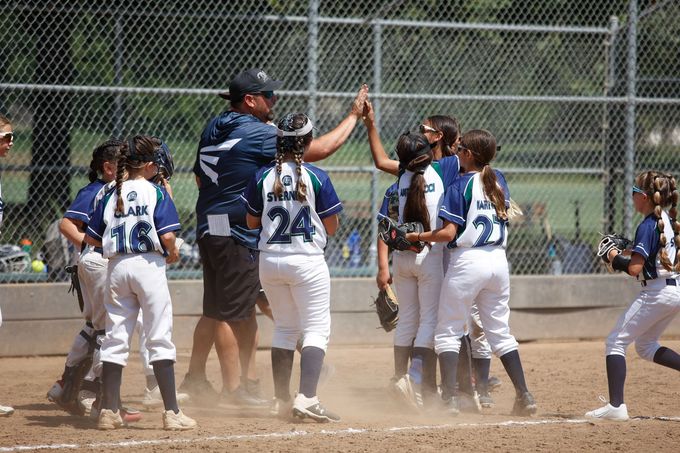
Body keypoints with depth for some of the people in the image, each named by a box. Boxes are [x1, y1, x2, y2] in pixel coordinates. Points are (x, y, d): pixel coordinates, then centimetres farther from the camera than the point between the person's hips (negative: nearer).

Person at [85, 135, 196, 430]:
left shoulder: (111, 195, 9)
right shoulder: (156, 192, -4)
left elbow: (92, 238, 10)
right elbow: (167, 236, -13)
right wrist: (173, 253, 7)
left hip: (117, 266, 4)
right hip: (148, 265, -4)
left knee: (115, 339, 8)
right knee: (160, 338, -3)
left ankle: (109, 411, 6)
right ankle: (171, 413, -6)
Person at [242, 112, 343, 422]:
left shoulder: (262, 178, -2)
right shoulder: (317, 178, -11)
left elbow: (251, 222, 8)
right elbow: (332, 227, -4)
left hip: (270, 262, 4)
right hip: (307, 262, -4)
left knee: (284, 328, 18)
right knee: (316, 330, -1)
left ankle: (281, 400, 20)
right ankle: (306, 398, -18)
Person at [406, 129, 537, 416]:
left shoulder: (460, 186, -10)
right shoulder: (499, 180, 8)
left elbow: (449, 233, -15)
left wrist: (418, 237, 0)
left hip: (468, 260, -6)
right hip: (498, 260, 6)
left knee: (448, 333, 2)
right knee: (500, 332, 15)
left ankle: (449, 400, -9)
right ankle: (524, 396, 7)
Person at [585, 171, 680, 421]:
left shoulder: (647, 226, -16)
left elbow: (635, 269, -21)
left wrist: (616, 259, -4)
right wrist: (633, 253, 15)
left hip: (657, 292, -9)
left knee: (616, 342, -3)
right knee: (645, 346, 24)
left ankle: (616, 406, -14)